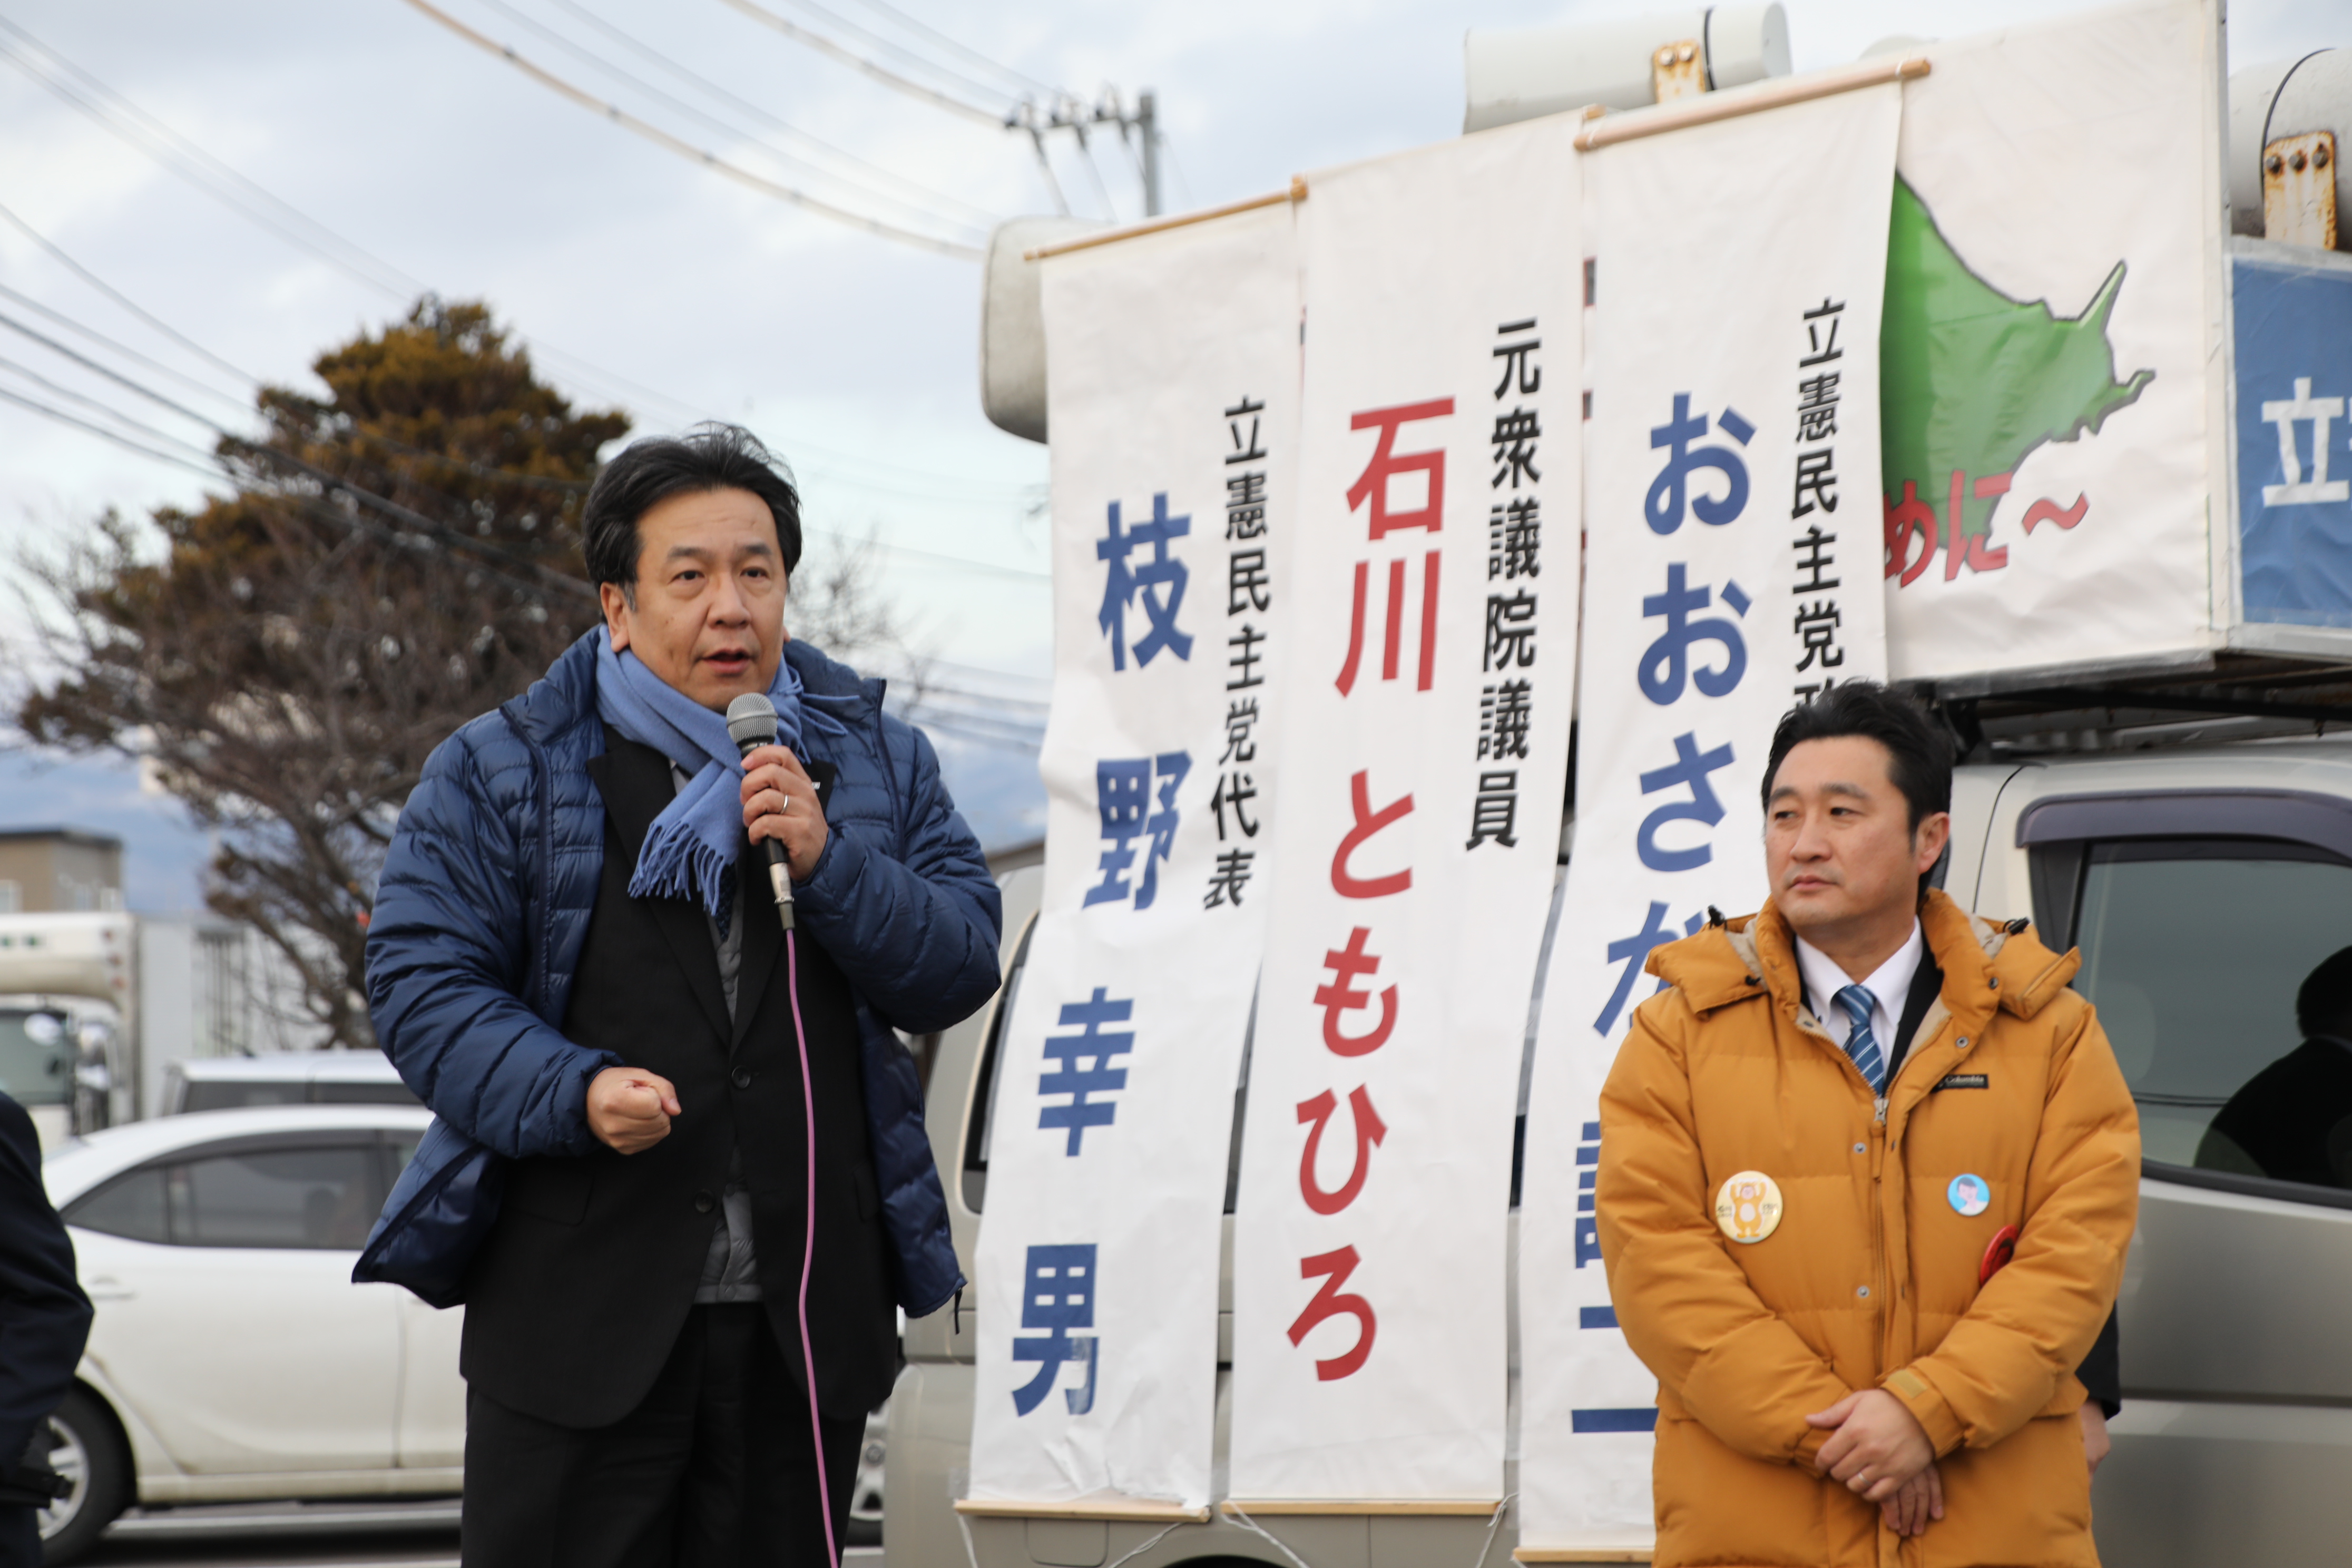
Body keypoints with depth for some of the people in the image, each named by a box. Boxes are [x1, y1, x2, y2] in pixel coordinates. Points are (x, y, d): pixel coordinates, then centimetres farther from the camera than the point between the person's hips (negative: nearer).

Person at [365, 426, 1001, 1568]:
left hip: (806, 1315, 3)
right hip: (578, 1306, -3)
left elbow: (960, 968, 5)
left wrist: (830, 864, -12)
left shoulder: (877, 764, 11)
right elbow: (422, 981, -4)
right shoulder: (500, 775, 2)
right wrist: (572, 1093, -20)